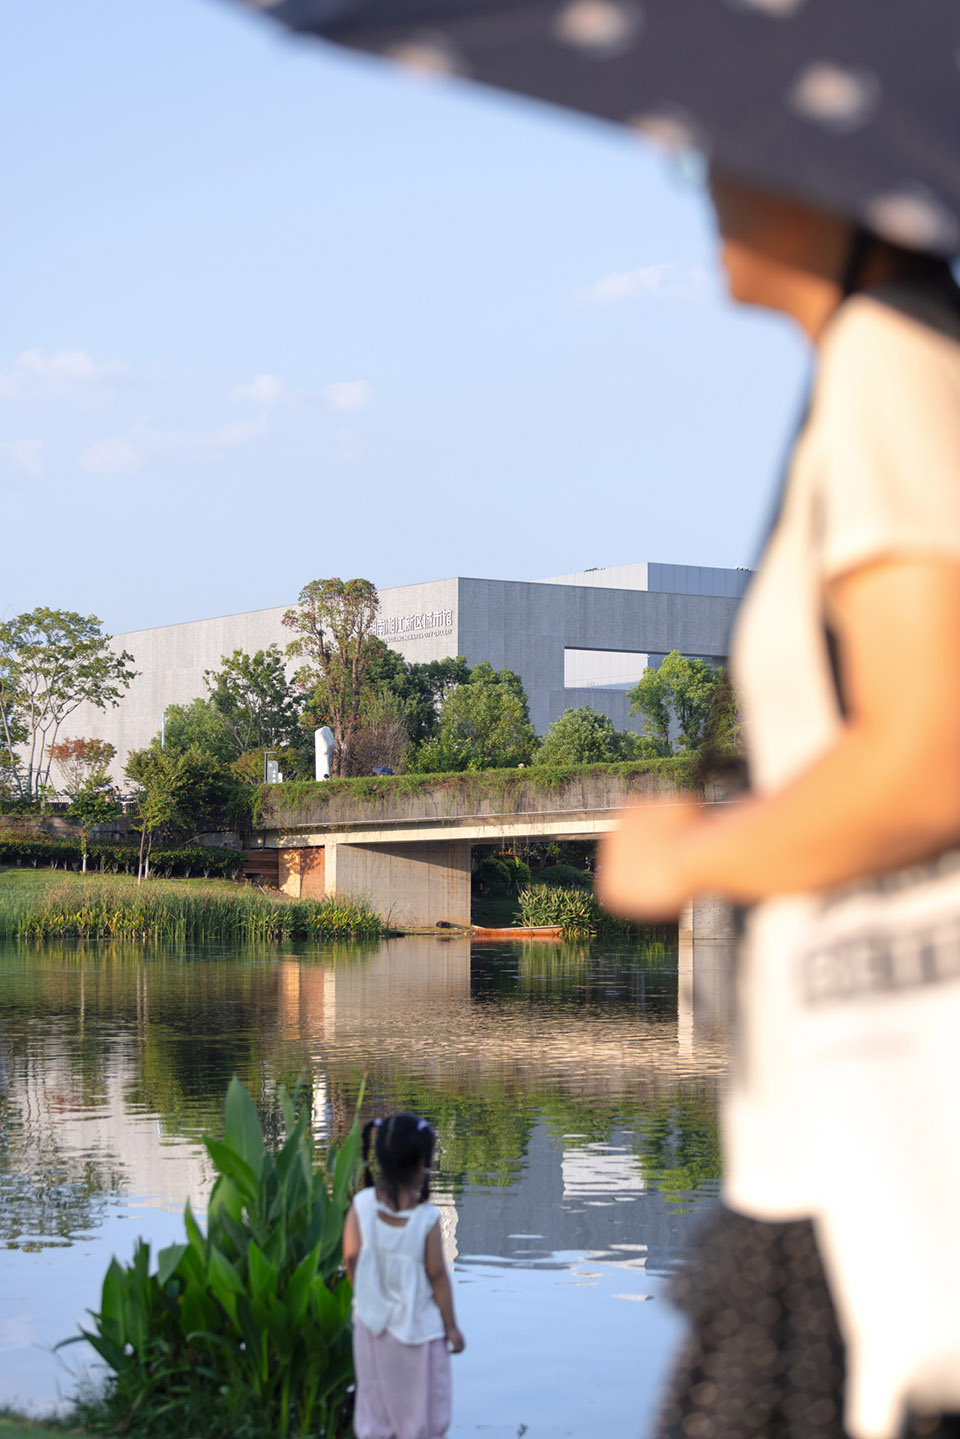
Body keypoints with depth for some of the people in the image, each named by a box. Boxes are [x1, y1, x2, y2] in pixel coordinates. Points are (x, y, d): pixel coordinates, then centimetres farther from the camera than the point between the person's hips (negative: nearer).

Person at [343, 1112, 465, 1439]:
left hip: (373, 1323, 3)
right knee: (424, 1405, 11)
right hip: (419, 1325, -3)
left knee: (376, 1405, 15)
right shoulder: (427, 1217, -20)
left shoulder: (362, 1204, -13)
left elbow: (351, 1257, -7)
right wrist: (451, 1326, -2)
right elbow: (437, 1275, -14)